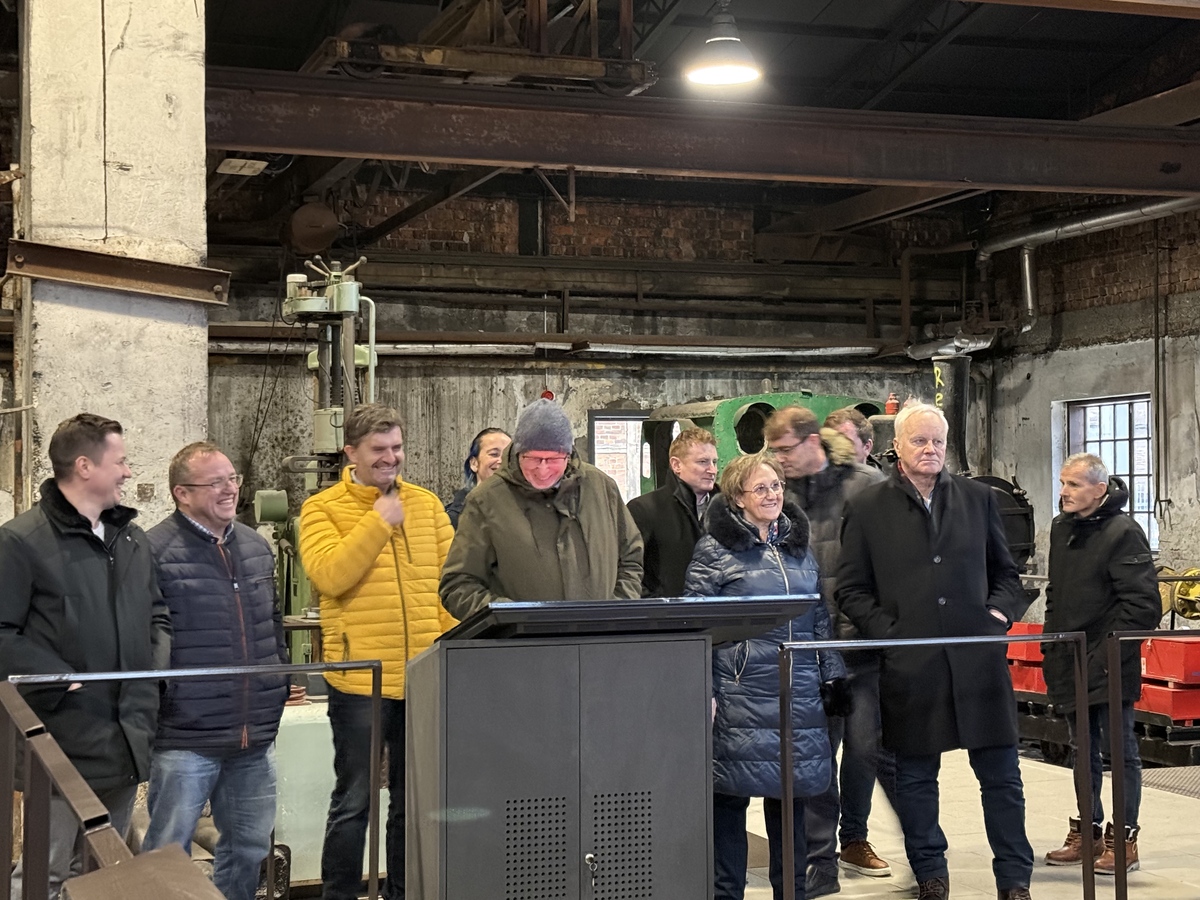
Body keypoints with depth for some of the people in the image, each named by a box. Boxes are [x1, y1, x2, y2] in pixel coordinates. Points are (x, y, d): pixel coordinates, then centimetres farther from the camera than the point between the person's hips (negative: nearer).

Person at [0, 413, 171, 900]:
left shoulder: (132, 538, 13)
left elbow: (157, 615, 22)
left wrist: (157, 667, 5)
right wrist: (62, 681, -19)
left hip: (127, 740, 7)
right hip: (66, 743, -7)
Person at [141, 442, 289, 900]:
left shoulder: (256, 546, 13)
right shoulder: (156, 550, -11)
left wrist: (280, 686, 18)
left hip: (255, 738, 7)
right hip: (186, 737, -7)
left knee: (250, 846, 15)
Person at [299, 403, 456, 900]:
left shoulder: (426, 504, 10)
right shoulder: (323, 508, -3)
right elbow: (329, 576, -18)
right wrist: (379, 522, -16)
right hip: (359, 680, -4)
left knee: (413, 799, 14)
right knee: (354, 801, 2)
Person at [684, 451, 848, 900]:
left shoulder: (799, 546, 14)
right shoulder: (715, 549, -3)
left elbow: (820, 618, 19)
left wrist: (832, 673, 15)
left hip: (799, 693, 5)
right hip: (742, 691, -5)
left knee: (792, 792, 10)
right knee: (731, 794, -1)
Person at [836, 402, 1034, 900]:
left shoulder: (978, 498, 11)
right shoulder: (867, 508, 4)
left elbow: (1005, 572, 19)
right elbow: (850, 589, 5)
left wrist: (1001, 612, 1)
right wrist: (887, 631, -7)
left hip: (978, 656, 1)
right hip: (909, 664, -1)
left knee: (1001, 773, 4)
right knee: (915, 776, 8)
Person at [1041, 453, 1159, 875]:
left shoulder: (1123, 532, -15)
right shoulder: (1061, 529, 10)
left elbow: (1143, 604, -18)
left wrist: (1110, 653, -19)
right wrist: (1052, 643, 14)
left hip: (1108, 667, -8)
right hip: (1070, 665, 8)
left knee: (1120, 750, 1)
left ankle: (1123, 840, 8)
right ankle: (1087, 833, 26)